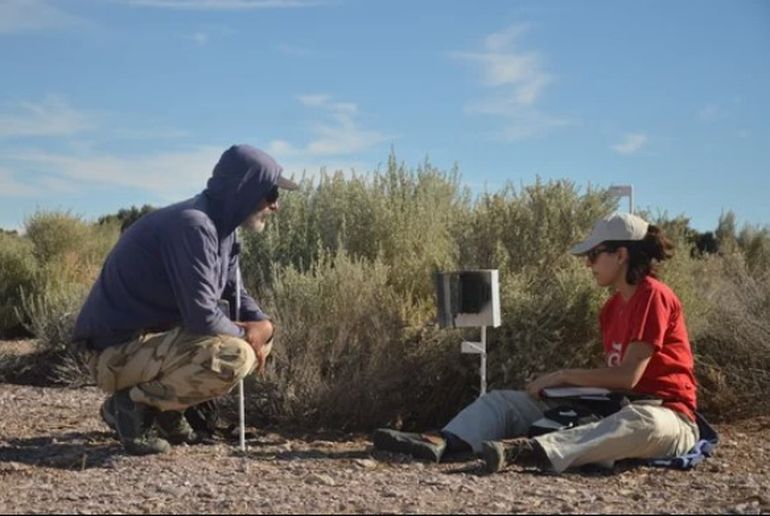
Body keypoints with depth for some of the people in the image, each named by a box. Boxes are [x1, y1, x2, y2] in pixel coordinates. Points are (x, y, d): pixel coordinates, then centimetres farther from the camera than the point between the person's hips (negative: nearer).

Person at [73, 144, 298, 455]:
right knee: (234, 358, -28)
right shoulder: (193, 225, -23)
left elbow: (234, 293, 16)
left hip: (159, 337, 10)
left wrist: (262, 325, -5)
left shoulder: (221, 227, 7)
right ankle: (133, 403, -8)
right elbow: (201, 316, -27)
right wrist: (244, 333, -9)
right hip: (119, 351, -10)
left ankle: (165, 411, 9)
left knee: (258, 334, 11)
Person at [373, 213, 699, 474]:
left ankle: (529, 452, -62)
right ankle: (443, 442, -29)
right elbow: (614, 374, 11)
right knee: (503, 401, -2)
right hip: (616, 408, 8)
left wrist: (562, 376, -11)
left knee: (642, 422, -46)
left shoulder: (653, 296, -13)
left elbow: (628, 376, -19)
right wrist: (562, 383, -4)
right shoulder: (612, 308, 12)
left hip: (664, 416, -8)